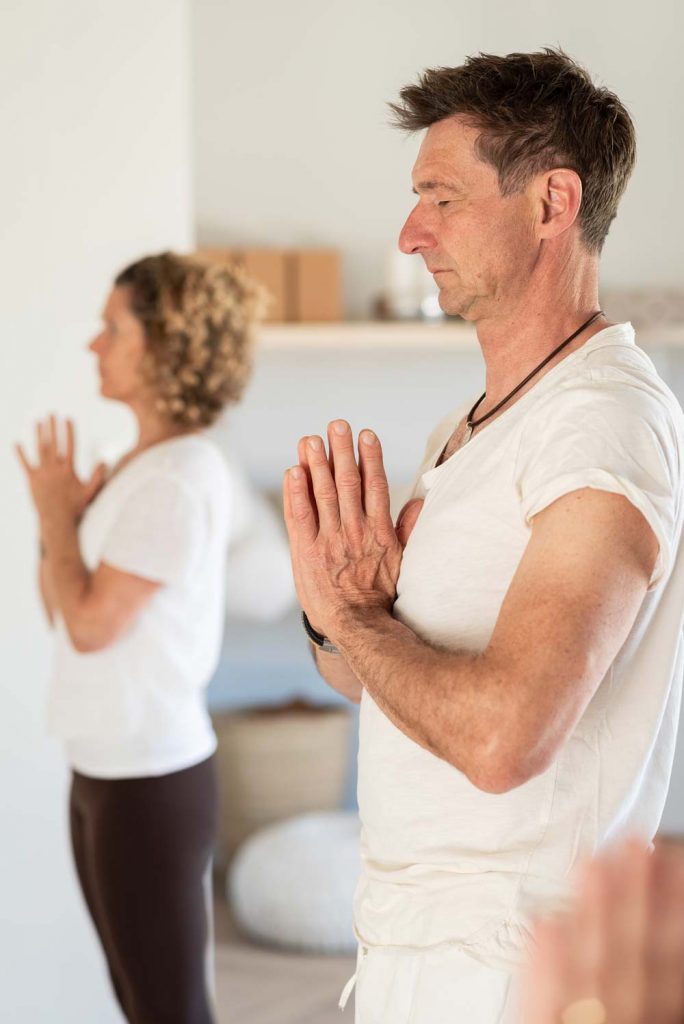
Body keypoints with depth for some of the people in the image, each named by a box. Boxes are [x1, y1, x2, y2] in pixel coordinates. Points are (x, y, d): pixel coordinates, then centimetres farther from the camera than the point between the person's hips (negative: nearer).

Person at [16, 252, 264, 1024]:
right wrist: (58, 512, -1)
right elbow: (65, 611, 14)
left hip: (150, 781, -9)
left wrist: (58, 513, -7)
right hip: (108, 770, 9)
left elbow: (91, 624, -19)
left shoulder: (180, 477, -18)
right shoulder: (142, 464, 9)